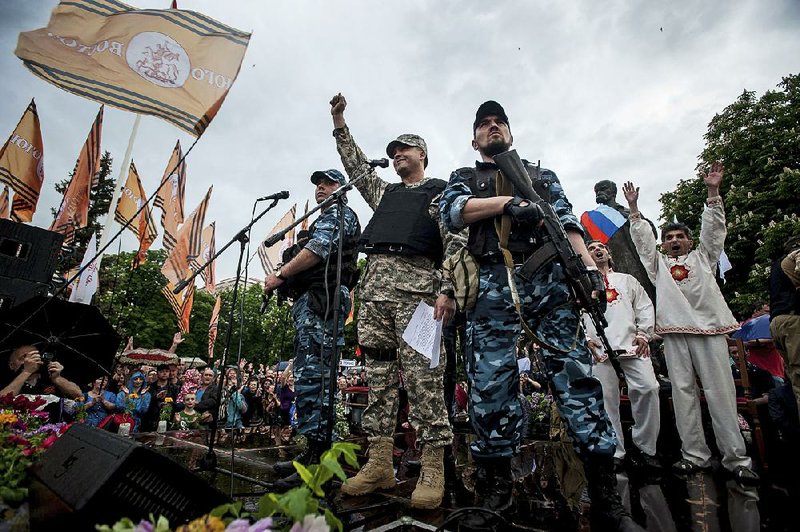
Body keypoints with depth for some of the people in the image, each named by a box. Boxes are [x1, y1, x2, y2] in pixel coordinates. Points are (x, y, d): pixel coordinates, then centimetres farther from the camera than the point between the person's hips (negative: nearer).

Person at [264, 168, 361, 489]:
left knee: (312, 377, -16)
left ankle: (318, 461, -14)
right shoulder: (325, 219, 34)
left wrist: (280, 275, -9)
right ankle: (314, 453, 18)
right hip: (312, 302, 11)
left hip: (318, 300, -11)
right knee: (311, 376, 10)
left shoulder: (339, 214, 2)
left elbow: (318, 250, -16)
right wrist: (288, 281, 13)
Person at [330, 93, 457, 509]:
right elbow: (355, 164, 35)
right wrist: (339, 122, 30)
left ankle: (433, 467, -4)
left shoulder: (439, 191, 14)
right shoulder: (384, 194, 32)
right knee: (378, 372, 2)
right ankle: (379, 464, 7)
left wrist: (447, 290, -12)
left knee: (422, 373, -11)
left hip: (414, 281, -6)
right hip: (373, 281, 6)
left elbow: (454, 242, 1)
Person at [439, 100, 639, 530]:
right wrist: (506, 202, -8)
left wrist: (590, 267, -2)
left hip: (550, 279, 2)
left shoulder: (541, 175, 29)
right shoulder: (464, 177, 26)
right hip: (492, 284, -1)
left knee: (577, 377, -5)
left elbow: (568, 222, 15)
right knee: (490, 387, -4)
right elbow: (451, 212, 2)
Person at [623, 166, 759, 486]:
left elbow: (714, 227, 11)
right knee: (683, 393, 1)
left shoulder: (703, 257, 20)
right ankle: (695, 456, 6)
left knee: (720, 391, -4)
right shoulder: (658, 264, 21)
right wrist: (634, 208, 10)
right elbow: (642, 239, 16)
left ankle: (736, 459, 2)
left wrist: (712, 191, 4)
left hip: (708, 327, -1)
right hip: (674, 331, 1)